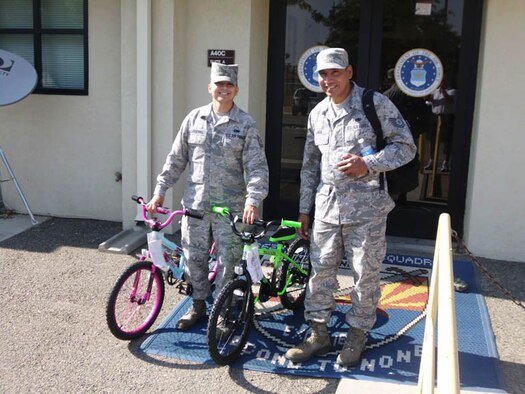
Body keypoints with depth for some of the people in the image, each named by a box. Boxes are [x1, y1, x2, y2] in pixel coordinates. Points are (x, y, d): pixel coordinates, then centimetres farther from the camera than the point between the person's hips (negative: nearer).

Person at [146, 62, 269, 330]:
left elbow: (256, 166, -8)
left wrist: (253, 200, -21)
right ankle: (198, 305, 30)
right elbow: (176, 159, 11)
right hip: (195, 203, 3)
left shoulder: (246, 124, -2)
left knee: (227, 260, 4)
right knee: (194, 257, 11)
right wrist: (159, 191, 8)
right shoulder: (194, 119, 7)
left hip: (230, 206, -3)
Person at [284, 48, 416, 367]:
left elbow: (405, 147, -4)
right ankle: (319, 335, 24)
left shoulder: (376, 104, -5)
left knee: (366, 274, 5)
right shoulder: (318, 114, 12)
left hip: (366, 208, -5)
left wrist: (367, 165, -18)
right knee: (321, 271, 9)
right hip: (327, 206, 5)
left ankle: (357, 335, 23)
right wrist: (304, 208, 16)